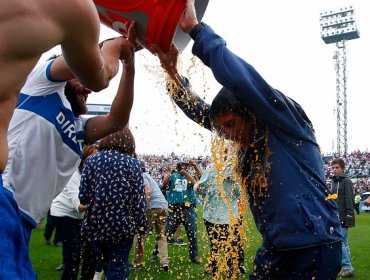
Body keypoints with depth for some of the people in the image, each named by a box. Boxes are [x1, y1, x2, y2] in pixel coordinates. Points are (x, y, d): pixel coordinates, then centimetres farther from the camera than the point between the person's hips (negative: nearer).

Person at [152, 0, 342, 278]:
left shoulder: (287, 123, -12)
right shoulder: (249, 139, 8)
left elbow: (240, 77, -26)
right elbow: (200, 111, 7)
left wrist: (195, 27, -20)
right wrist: (172, 69, -3)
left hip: (313, 250, -7)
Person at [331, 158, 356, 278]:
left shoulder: (346, 181, -10)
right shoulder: (334, 182, 15)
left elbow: (350, 201, -16)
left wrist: (349, 218, -20)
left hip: (343, 218, -9)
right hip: (336, 218, 9)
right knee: (344, 242, 11)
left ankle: (347, 267, -3)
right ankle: (348, 267, 18)